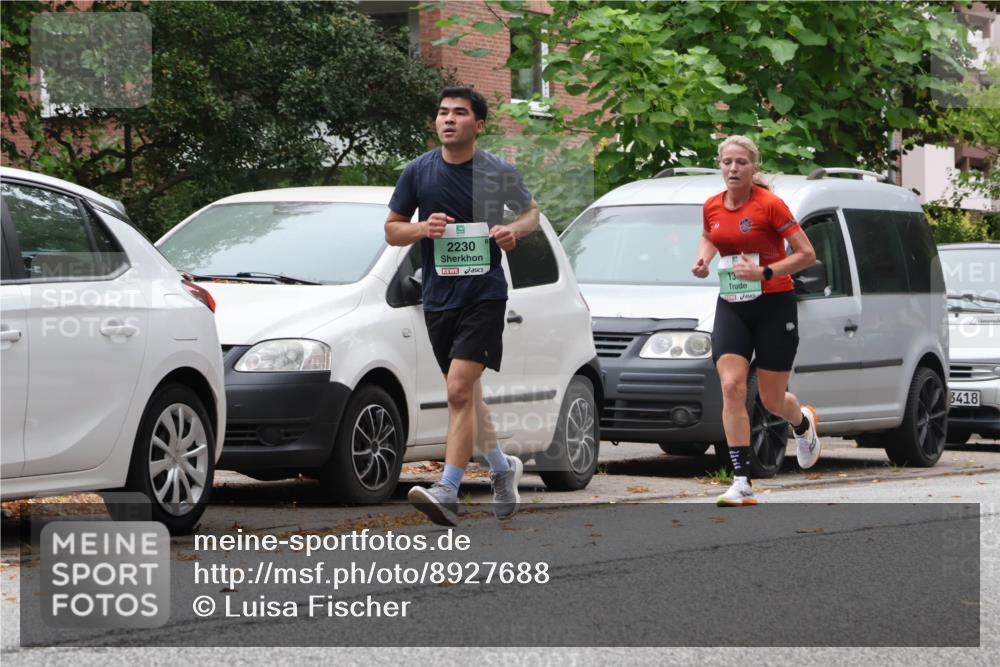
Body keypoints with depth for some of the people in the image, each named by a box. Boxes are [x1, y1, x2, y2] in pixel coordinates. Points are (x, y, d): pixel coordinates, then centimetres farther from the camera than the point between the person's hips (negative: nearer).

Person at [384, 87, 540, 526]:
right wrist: (422, 228, -12)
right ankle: (502, 468, 38)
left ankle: (448, 491, -22)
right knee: (467, 393, 16)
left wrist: (514, 230, -8)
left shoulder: (498, 173, -2)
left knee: (459, 390, -18)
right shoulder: (418, 172, 2)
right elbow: (392, 230, 9)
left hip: (484, 294, -4)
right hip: (438, 295, 4)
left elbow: (531, 211, 15)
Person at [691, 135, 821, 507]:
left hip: (774, 306, -4)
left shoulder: (769, 205, -14)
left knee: (772, 401, 6)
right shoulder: (712, 207, 2)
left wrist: (765, 272, -23)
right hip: (731, 306, 4)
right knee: (731, 387, -15)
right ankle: (741, 483, -14)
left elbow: (807, 254, -12)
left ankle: (803, 423, 45)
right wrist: (703, 259, 4)